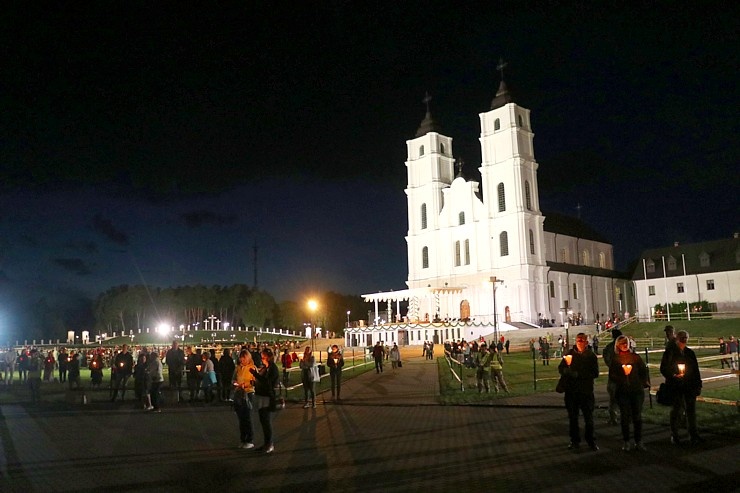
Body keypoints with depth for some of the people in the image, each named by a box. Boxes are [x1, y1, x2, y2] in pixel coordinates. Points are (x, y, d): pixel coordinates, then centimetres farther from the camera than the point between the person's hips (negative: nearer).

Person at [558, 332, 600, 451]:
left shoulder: (591, 356, -2)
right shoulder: (570, 353, 1)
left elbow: (595, 373, -8)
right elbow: (561, 369, 1)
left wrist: (578, 374, -16)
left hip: (586, 391, -1)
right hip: (571, 390, 2)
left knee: (589, 417, 6)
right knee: (573, 417, 11)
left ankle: (591, 440, 21)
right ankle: (575, 440, 23)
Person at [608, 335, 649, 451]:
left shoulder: (635, 357, 6)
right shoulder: (615, 359, 3)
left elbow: (644, 370, 11)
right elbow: (612, 376, 1)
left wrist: (643, 383, 0)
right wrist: (622, 376, -14)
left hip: (637, 390, 1)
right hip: (622, 392, -1)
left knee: (637, 416, 2)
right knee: (625, 417, 1)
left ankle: (638, 442, 10)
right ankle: (626, 442, 10)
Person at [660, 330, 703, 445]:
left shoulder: (690, 353, 10)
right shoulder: (669, 352, -3)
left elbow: (696, 370, 13)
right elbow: (663, 369, -3)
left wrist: (698, 384, 8)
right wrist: (673, 375, -19)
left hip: (689, 386, 3)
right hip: (675, 386, -3)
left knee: (691, 410, 5)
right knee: (676, 410, 4)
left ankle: (694, 435, 15)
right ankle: (674, 435, 13)